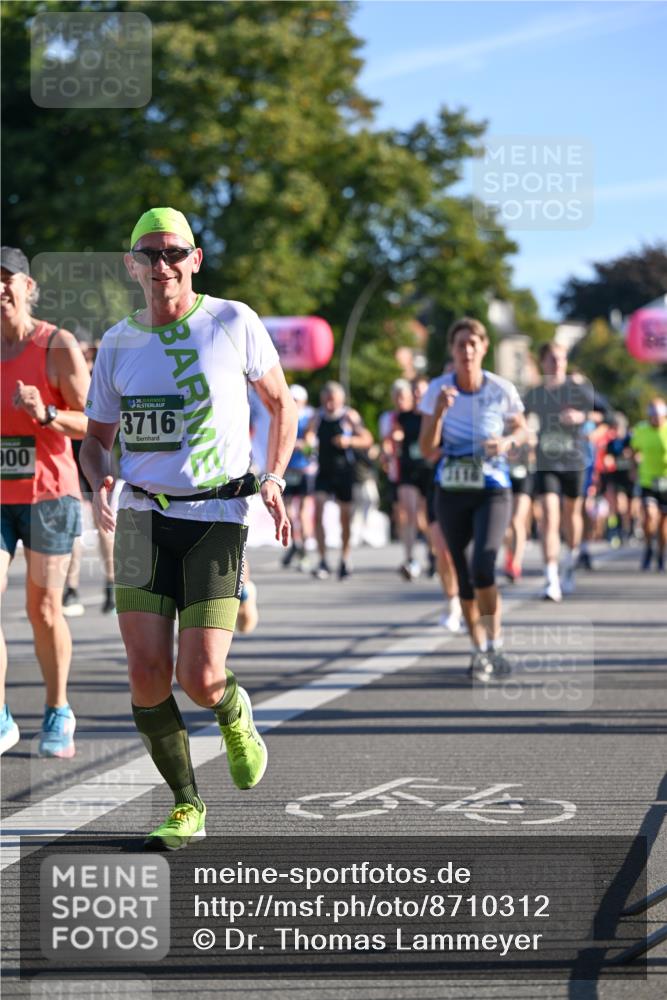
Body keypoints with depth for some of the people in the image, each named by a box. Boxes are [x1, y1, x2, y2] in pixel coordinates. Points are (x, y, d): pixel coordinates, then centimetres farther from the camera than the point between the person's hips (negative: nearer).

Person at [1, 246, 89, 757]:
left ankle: (58, 714, 21)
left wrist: (46, 414, -23)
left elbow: (92, 423, -6)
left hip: (47, 492, -3)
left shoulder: (58, 346, -5)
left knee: (44, 609, 2)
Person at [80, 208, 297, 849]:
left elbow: (281, 404, 11)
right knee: (147, 672, -7)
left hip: (218, 516, -3)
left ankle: (234, 714, 26)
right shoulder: (118, 343, 7)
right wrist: (99, 483, -5)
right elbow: (96, 436, 17)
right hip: (143, 515, 3)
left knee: (200, 679, -12)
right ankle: (186, 807, 11)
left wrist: (273, 479, -2)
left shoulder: (233, 322, -1)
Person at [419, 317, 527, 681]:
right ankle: (479, 649, 23)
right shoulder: (438, 389, -6)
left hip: (492, 491, -2)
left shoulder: (501, 390, -7)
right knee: (464, 578, 7)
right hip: (451, 493, 2)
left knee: (483, 569, -20)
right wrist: (439, 411, -23)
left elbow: (521, 430, 10)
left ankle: (494, 645, -2)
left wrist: (507, 441, -13)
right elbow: (426, 449, -8)